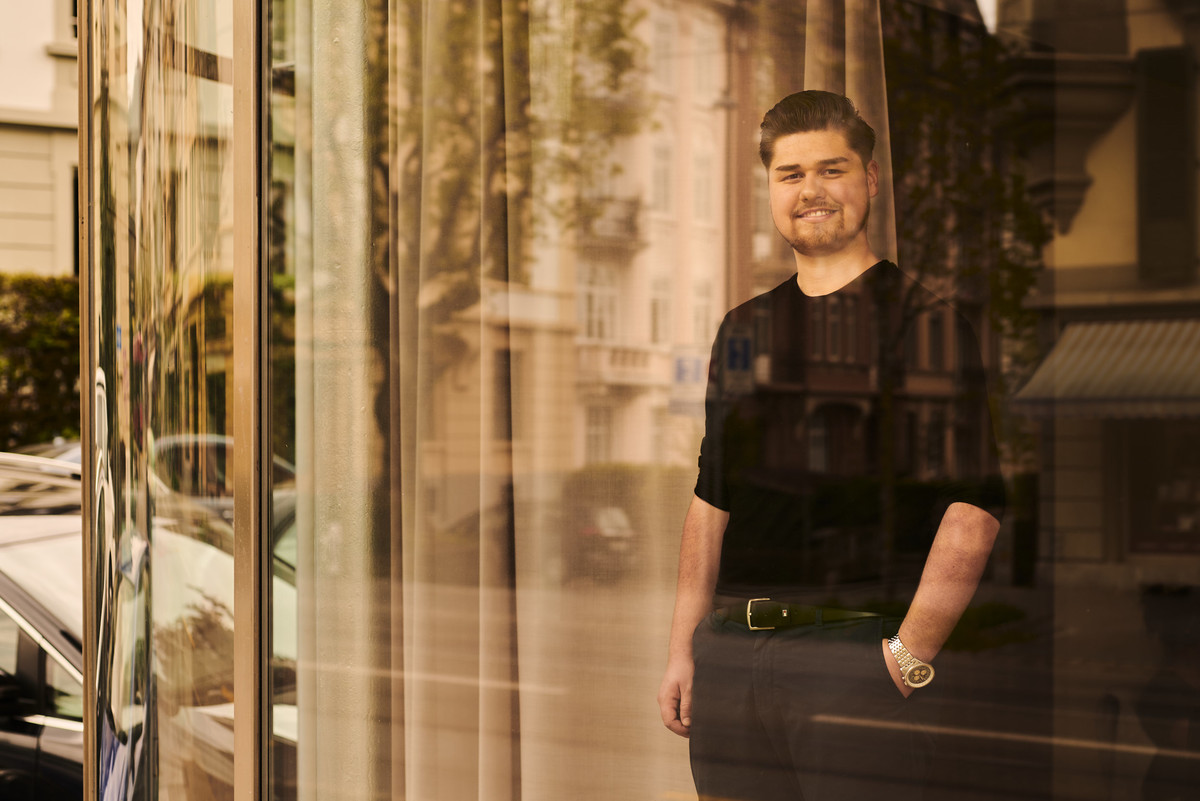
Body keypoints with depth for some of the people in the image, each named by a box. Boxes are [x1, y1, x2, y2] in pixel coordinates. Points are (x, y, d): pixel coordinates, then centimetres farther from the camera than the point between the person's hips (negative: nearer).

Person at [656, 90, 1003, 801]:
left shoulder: (924, 321, -3)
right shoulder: (743, 330, 15)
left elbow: (973, 511, -11)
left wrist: (910, 656, -14)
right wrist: (683, 648, 13)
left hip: (857, 657, -5)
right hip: (729, 656, 5)